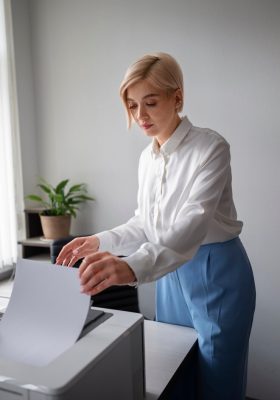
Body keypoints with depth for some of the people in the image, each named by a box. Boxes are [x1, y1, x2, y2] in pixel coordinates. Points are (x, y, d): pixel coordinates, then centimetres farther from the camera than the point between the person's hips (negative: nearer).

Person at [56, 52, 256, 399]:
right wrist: (101, 242, -4)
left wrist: (135, 266, -47)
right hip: (171, 273, 6)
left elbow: (193, 222, -32)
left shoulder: (210, 147, -17)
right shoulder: (147, 158, 4)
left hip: (215, 273, -6)